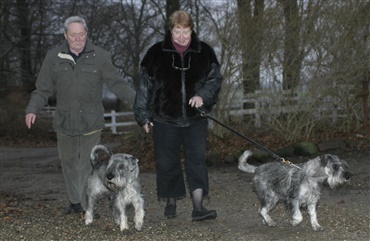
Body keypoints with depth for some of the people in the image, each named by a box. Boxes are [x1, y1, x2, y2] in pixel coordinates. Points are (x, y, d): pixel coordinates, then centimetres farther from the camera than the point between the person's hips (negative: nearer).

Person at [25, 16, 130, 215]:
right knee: (68, 162, 14)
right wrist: (32, 109, -10)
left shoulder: (99, 56, -4)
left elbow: (116, 83, -4)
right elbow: (43, 89, 5)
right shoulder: (54, 57, 1)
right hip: (65, 122, 3)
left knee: (88, 165, -5)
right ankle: (75, 202, 31)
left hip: (91, 122, -3)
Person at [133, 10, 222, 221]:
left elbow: (215, 79, 8)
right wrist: (143, 115, 2)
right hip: (165, 117, 0)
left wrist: (202, 95, -12)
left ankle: (198, 207, -11)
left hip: (195, 118, 0)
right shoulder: (156, 53, -1)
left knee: (196, 158, -8)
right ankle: (171, 202, 21)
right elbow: (145, 85, 4)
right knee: (167, 161, 5)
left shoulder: (204, 52, 2)